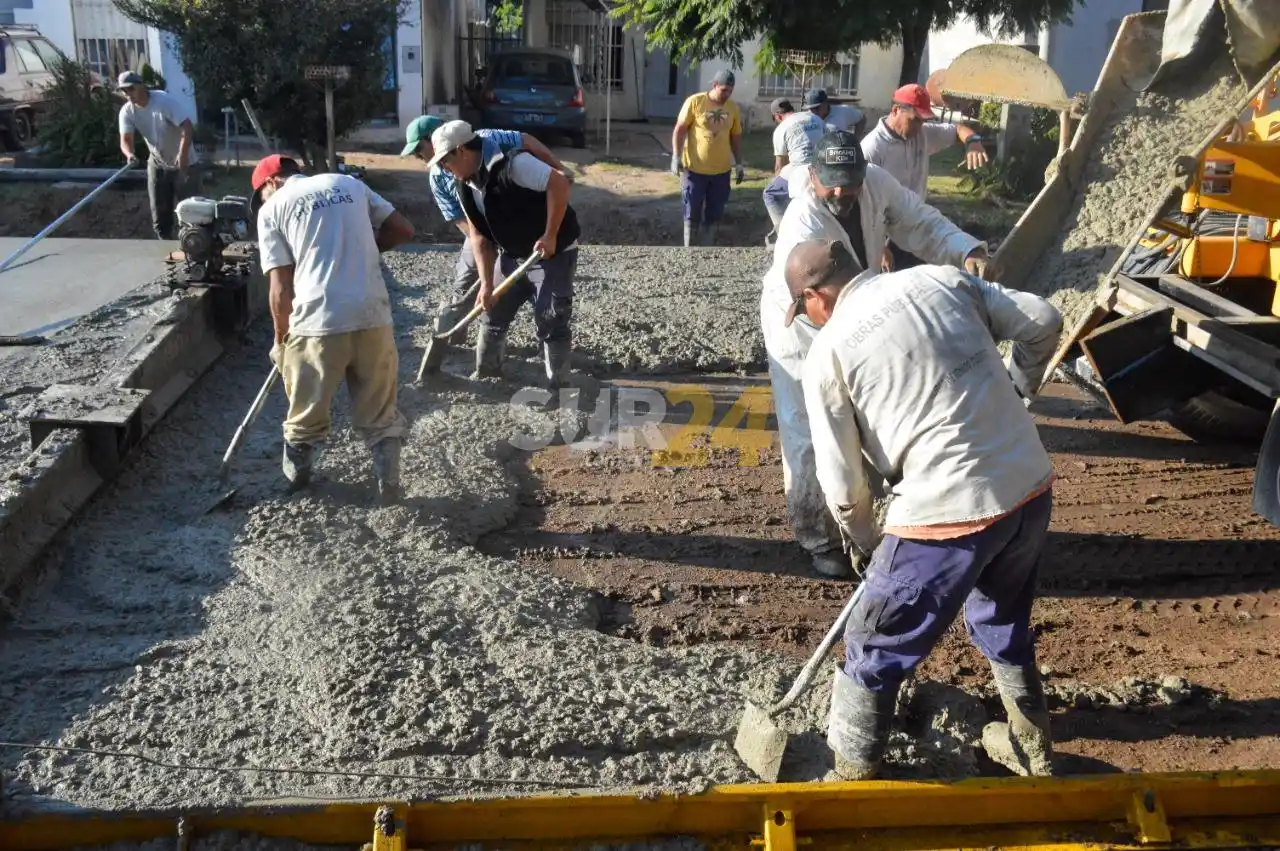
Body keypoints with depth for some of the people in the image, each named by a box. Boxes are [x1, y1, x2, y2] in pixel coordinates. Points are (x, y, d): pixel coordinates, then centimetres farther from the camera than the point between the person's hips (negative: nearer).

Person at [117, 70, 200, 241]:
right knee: (159, 213, 7)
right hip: (157, 164, 5)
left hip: (183, 162, -5)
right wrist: (130, 154, -37)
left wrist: (182, 155, -41)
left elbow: (187, 128, -28)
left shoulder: (165, 101, -22)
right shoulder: (127, 111, -6)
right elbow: (125, 140, -13)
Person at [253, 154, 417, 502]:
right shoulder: (349, 183, 16)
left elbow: (281, 290, 1)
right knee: (380, 410, 16)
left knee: (307, 413, 19)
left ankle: (296, 477, 37)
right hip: (373, 316, 2)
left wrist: (281, 338, 14)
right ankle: (389, 484, 18)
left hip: (318, 321, -2)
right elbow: (403, 229, 15)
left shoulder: (272, 208, 7)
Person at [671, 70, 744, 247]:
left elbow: (736, 137, 13)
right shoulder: (695, 102, -8)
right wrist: (676, 157, -14)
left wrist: (739, 163, 10)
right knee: (692, 213, 4)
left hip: (721, 171, 4)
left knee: (714, 213, 8)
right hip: (694, 169, -4)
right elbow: (679, 130, -6)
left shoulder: (733, 108, 4)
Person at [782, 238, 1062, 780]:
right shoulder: (941, 279, 8)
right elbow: (1042, 322, 10)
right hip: (1031, 488, 7)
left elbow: (841, 480, 0)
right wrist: (1014, 392, 25)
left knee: (874, 654, 14)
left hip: (948, 512, -6)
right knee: (1005, 621, 32)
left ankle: (852, 780, 28)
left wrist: (861, 539, 19)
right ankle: (1033, 749, 50)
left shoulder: (828, 351, -4)